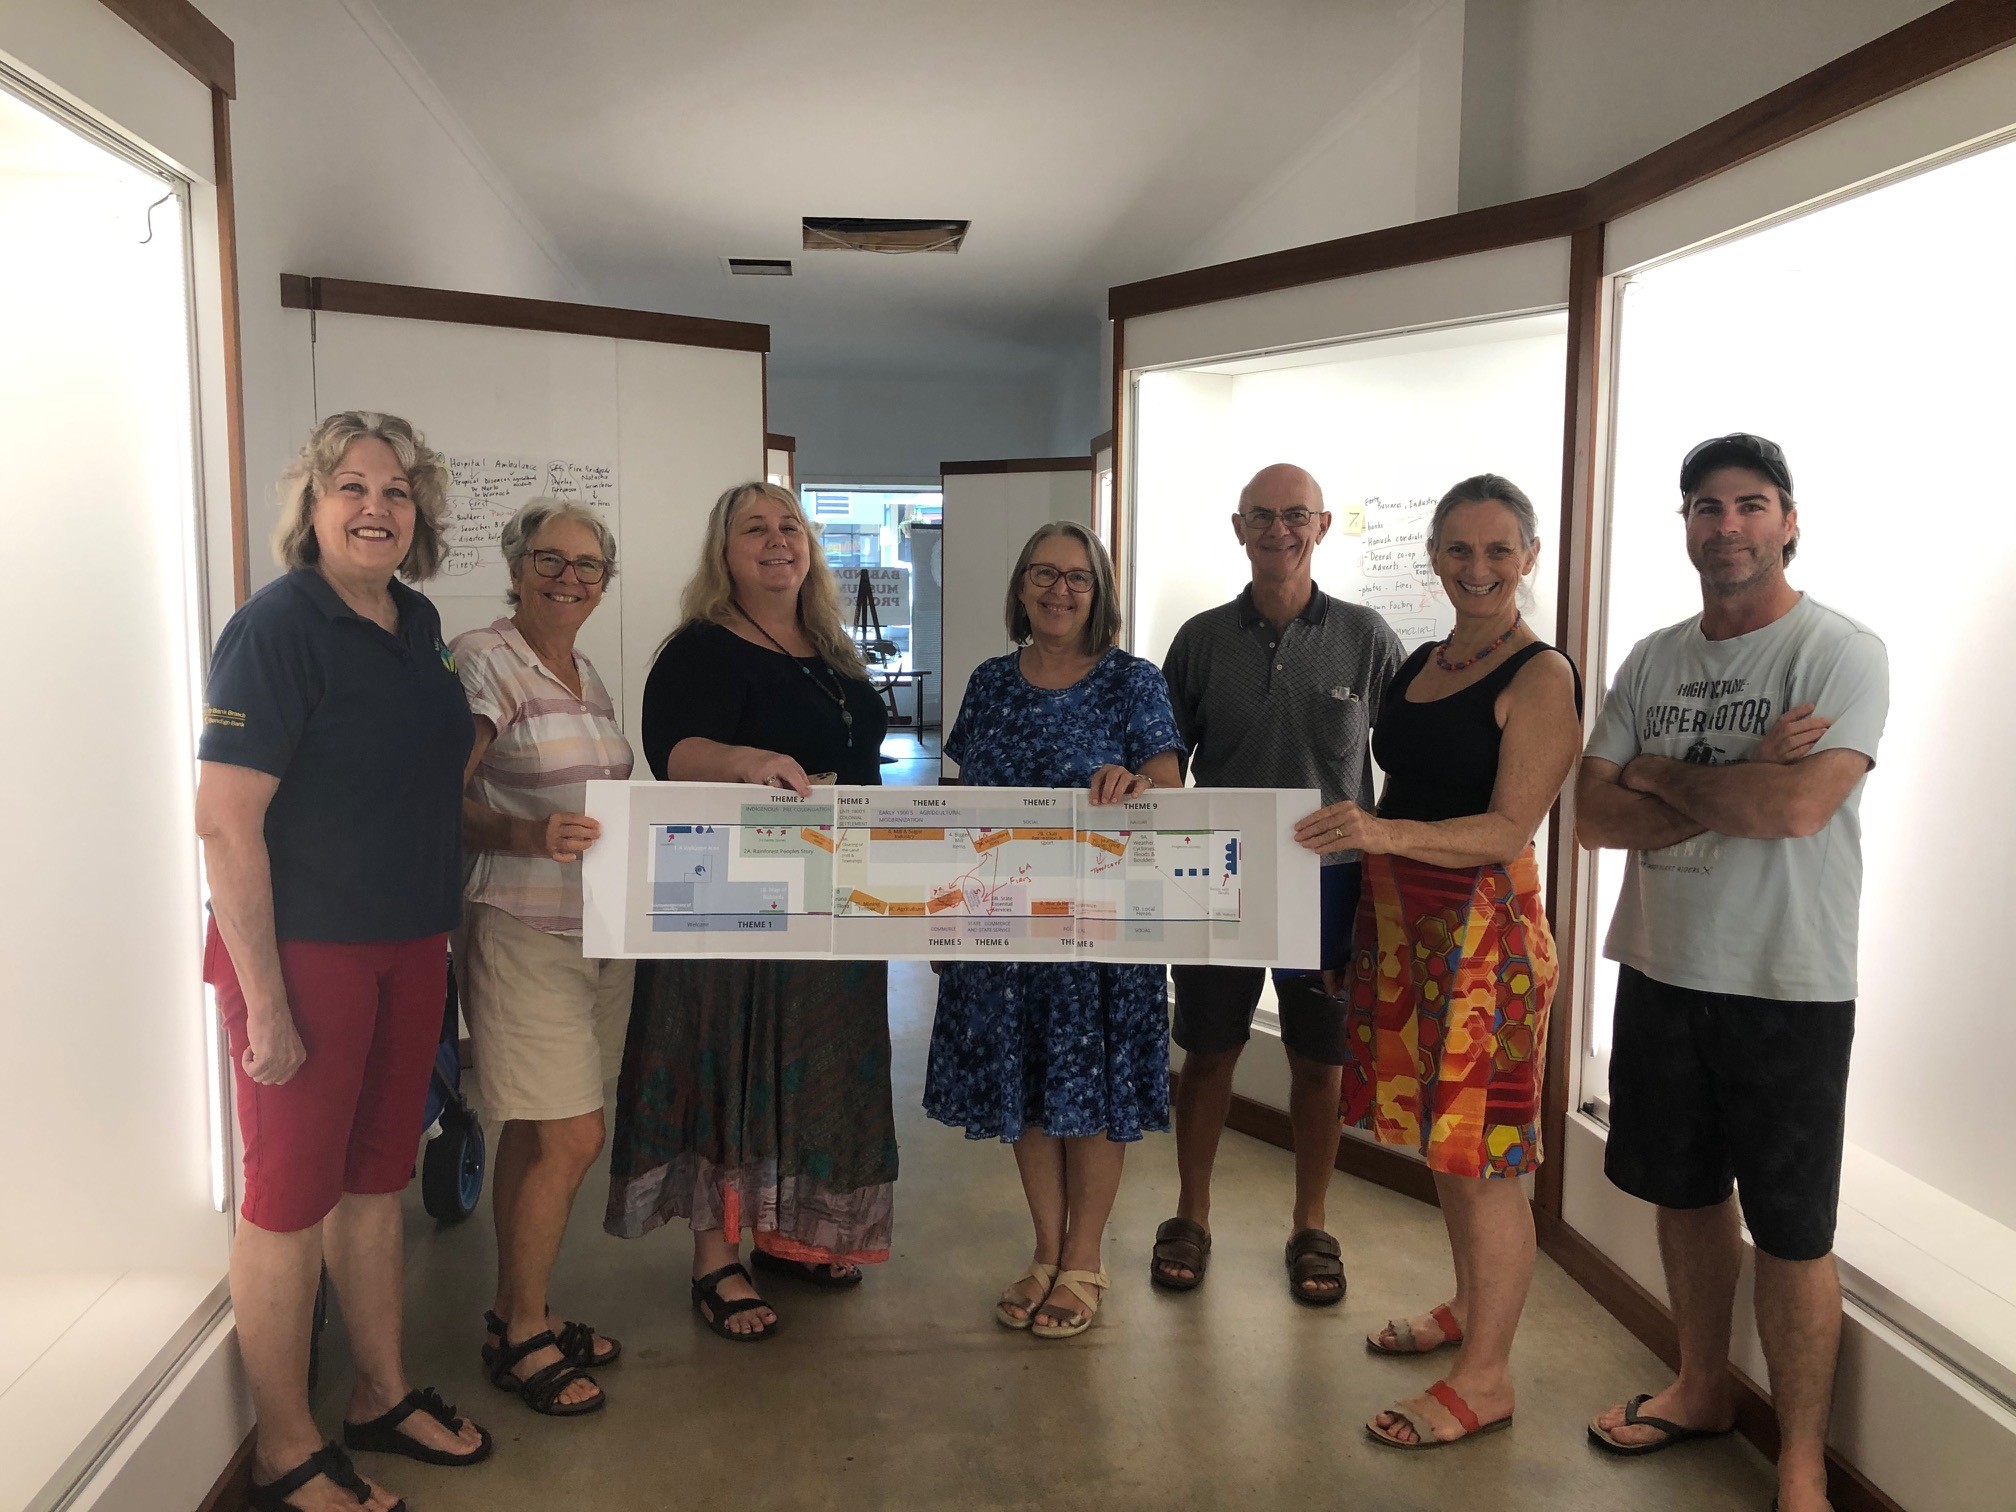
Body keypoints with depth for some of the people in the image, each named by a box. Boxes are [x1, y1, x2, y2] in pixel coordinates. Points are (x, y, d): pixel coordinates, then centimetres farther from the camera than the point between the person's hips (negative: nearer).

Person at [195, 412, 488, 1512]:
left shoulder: (419, 624, 8)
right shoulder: (277, 627, -15)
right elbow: (225, 819, -20)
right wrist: (264, 1000, -21)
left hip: (407, 946, 7)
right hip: (302, 951, -7)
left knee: (377, 1178, 18)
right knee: (292, 1194, 6)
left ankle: (382, 1397, 35)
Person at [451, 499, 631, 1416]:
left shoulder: (587, 674, 15)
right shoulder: (482, 661, -10)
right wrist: (528, 836, -29)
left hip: (597, 927, 8)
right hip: (523, 930, -7)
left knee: (537, 1135, 15)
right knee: (571, 1137, -5)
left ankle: (521, 1315, 28)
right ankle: (518, 1337, 13)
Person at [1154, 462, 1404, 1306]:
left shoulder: (1365, 637, -1)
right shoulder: (1203, 638, 3)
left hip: (1328, 879, -1)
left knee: (1319, 1060, 10)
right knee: (1208, 1051, 10)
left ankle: (1310, 1228, 27)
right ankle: (1190, 1219, 27)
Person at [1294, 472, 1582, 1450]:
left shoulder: (1541, 676, -9)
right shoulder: (1420, 664, 14)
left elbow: (1509, 828, -18)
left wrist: (1385, 832, -31)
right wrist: (1349, 830, 7)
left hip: (1482, 922, -7)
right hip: (1402, 917, 8)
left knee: (1479, 1154, 0)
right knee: (1439, 1137, 18)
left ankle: (1485, 1376, 14)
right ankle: (1469, 1309, 37)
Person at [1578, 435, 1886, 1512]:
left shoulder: (1841, 653, -10)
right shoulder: (1652, 660, 6)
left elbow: (1796, 806, -25)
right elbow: (1592, 814, -1)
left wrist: (1664, 774, -10)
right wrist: (1732, 791, -15)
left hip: (1787, 988, -5)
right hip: (1661, 969, 5)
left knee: (1790, 1230, 5)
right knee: (1685, 1190, 18)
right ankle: (1703, 1389, 39)